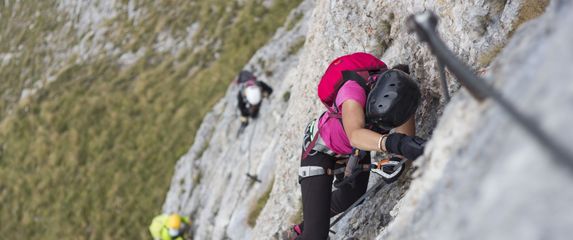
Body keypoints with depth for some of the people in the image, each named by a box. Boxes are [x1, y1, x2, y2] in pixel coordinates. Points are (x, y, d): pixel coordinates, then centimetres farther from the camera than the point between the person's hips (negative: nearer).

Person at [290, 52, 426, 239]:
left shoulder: (403, 94, -29)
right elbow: (355, 135, -62)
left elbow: (406, 141, -32)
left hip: (356, 151, 6)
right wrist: (393, 143, -78)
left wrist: (399, 152, -54)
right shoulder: (354, 89, -44)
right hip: (322, 148, -6)